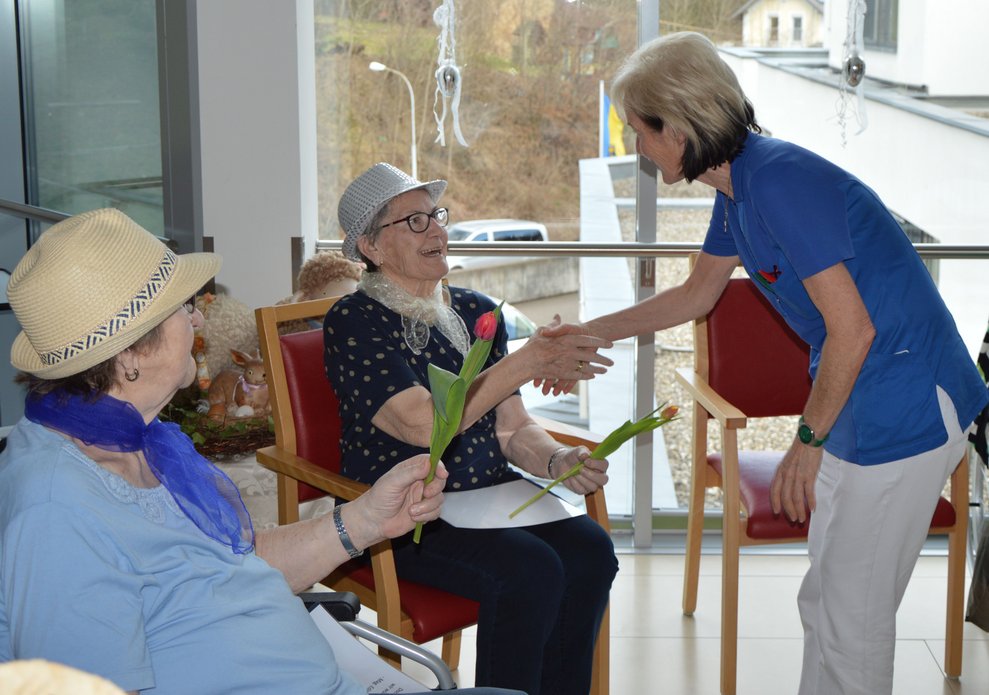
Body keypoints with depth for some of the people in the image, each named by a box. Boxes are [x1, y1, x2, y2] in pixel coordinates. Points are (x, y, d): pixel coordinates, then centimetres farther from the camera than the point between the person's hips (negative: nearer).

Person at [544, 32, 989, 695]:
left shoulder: (780, 180, -23)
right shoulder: (738, 186, 8)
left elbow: (853, 328, -24)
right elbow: (696, 294, 24)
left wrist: (808, 441, -13)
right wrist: (588, 334, 23)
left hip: (906, 410, -10)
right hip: (853, 407, 10)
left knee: (853, 615, -1)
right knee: (824, 599, 18)